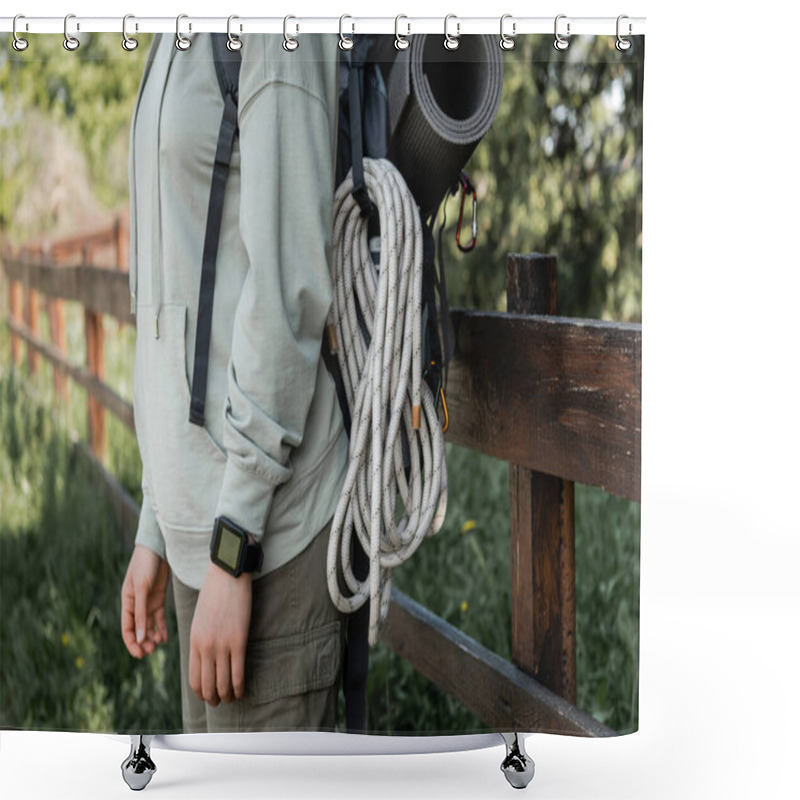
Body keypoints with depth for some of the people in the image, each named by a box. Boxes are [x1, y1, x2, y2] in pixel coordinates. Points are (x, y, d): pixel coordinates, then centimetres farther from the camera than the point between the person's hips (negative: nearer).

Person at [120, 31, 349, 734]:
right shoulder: (181, 53, 20)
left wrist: (231, 548, -18)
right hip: (204, 518, 9)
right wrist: (156, 531, 18)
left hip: (264, 524, -9)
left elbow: (290, 290, -16)